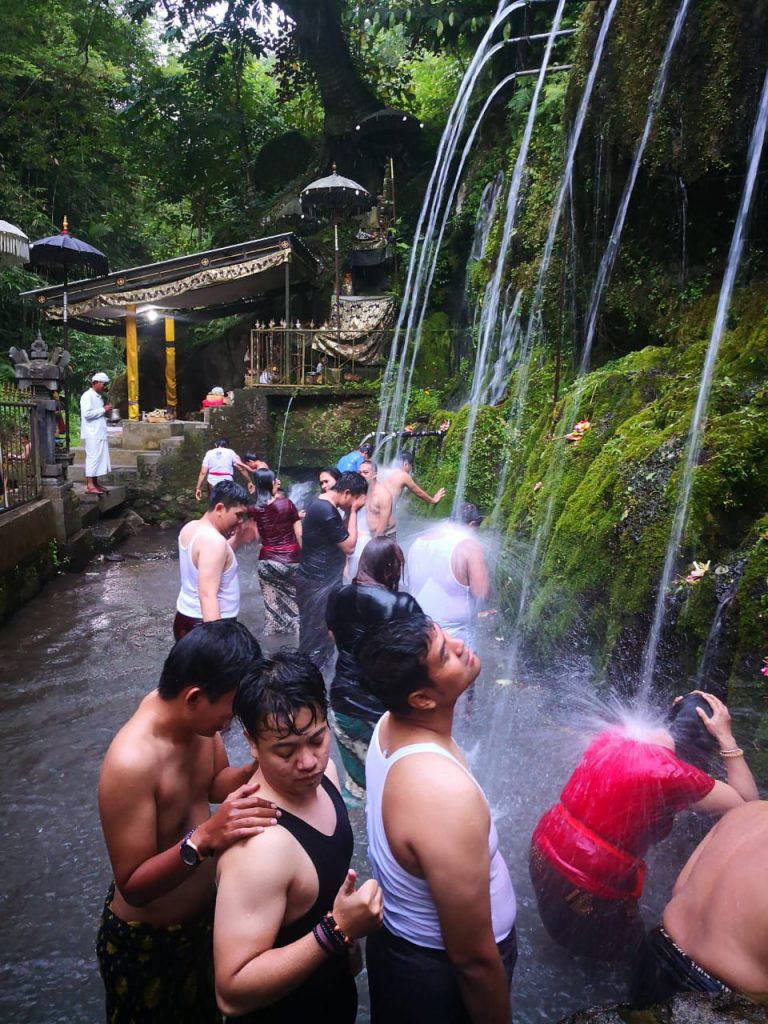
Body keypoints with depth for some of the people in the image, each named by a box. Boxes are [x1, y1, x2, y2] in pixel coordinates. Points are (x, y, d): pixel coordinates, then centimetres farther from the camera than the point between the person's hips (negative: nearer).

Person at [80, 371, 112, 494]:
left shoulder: (98, 397, 19)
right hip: (92, 434, -9)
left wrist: (106, 412, 8)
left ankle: (95, 484, 14)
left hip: (99, 434, 9)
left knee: (98, 458, 9)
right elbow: (87, 414, -21)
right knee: (93, 458, -9)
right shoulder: (87, 396, -10)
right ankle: (89, 486, -8)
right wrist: (103, 410, -15)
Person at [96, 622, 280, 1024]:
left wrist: (257, 770, -20)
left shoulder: (186, 712, -15)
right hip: (145, 943, -6)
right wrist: (203, 840, -46)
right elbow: (133, 885, -30)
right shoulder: (131, 763, -38)